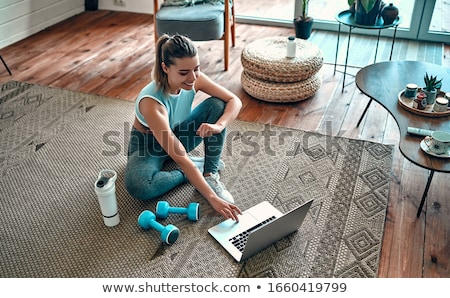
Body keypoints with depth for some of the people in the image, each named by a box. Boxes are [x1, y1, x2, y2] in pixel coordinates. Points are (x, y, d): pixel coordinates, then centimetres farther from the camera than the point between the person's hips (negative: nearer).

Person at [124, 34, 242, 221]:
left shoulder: (194, 79, -23)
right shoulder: (151, 102, -38)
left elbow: (235, 101, -17)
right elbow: (180, 157, -41)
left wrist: (219, 125, -39)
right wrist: (212, 198, -43)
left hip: (178, 134, 5)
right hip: (149, 145, -4)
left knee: (217, 104, -19)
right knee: (137, 186, -36)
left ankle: (211, 174, -15)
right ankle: (197, 167, -11)